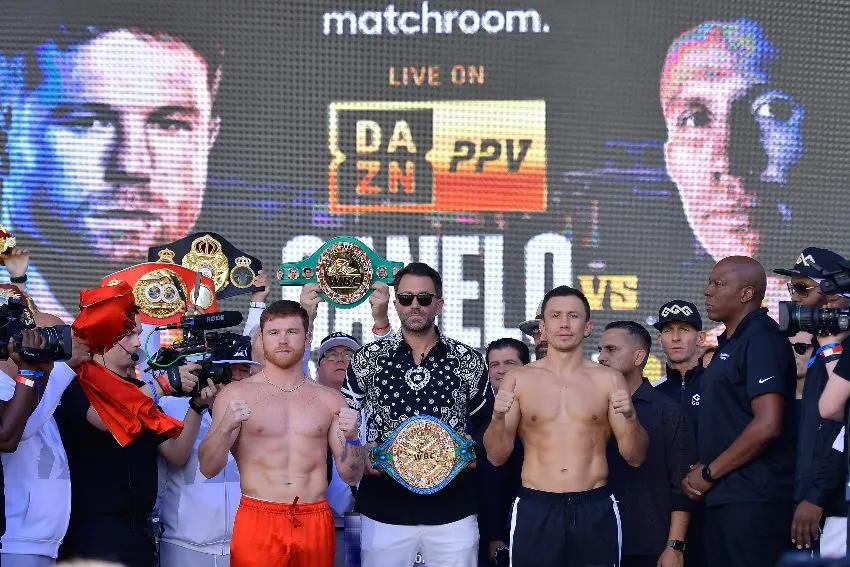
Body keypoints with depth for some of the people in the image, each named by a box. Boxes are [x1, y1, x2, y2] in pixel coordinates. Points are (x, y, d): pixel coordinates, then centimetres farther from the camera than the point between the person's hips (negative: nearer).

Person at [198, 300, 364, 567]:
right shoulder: (235, 394, 2)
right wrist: (226, 427, -21)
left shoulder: (330, 400, 8)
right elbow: (208, 468, -4)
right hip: (257, 522, -2)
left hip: (316, 524, 2)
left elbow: (351, 476, 7)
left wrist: (351, 436, -11)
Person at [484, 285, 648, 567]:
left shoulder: (609, 380, 4)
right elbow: (497, 456, 3)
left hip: (595, 510, 0)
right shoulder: (518, 380, 4)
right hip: (535, 510, 0)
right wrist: (498, 418, -15)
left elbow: (635, 457, 3)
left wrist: (630, 417, -15)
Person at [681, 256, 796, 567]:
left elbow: (767, 424, -21)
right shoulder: (729, 343, 18)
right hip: (723, 496, 9)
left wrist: (709, 473, -13)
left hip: (752, 498, -9)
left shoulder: (761, 340, -11)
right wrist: (698, 472, 4)